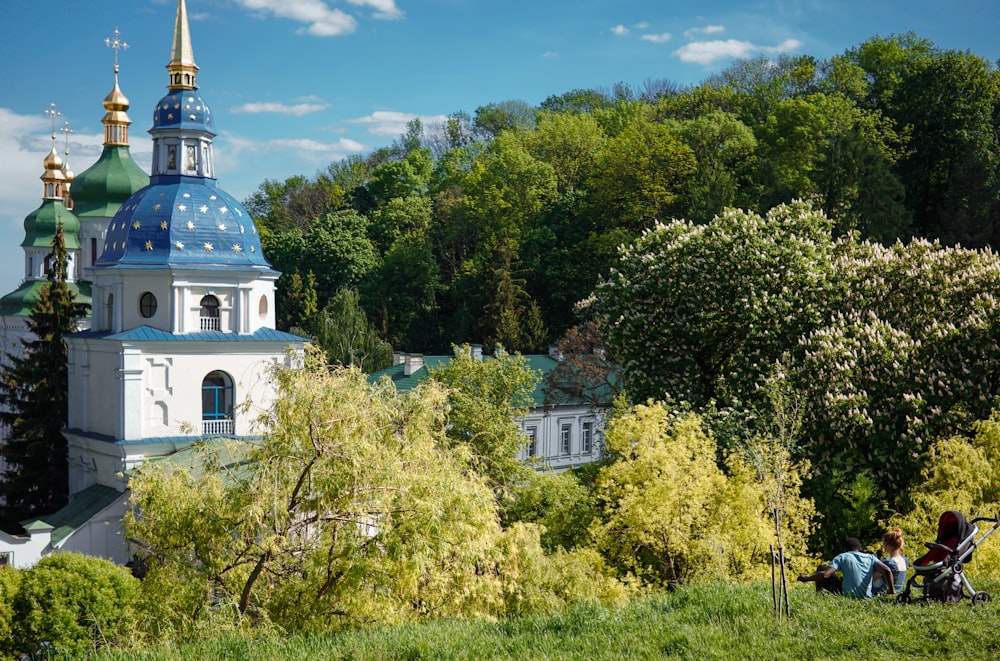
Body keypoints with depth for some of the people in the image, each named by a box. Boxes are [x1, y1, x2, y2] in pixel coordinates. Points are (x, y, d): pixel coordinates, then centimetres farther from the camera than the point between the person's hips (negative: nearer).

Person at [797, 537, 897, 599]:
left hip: (848, 596, -4)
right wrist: (892, 590, 0)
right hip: (867, 598, 5)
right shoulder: (870, 557, 4)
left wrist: (806, 578, -4)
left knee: (822, 569, 11)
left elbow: (825, 574, -17)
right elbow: (887, 570, -11)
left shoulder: (843, 557, -5)